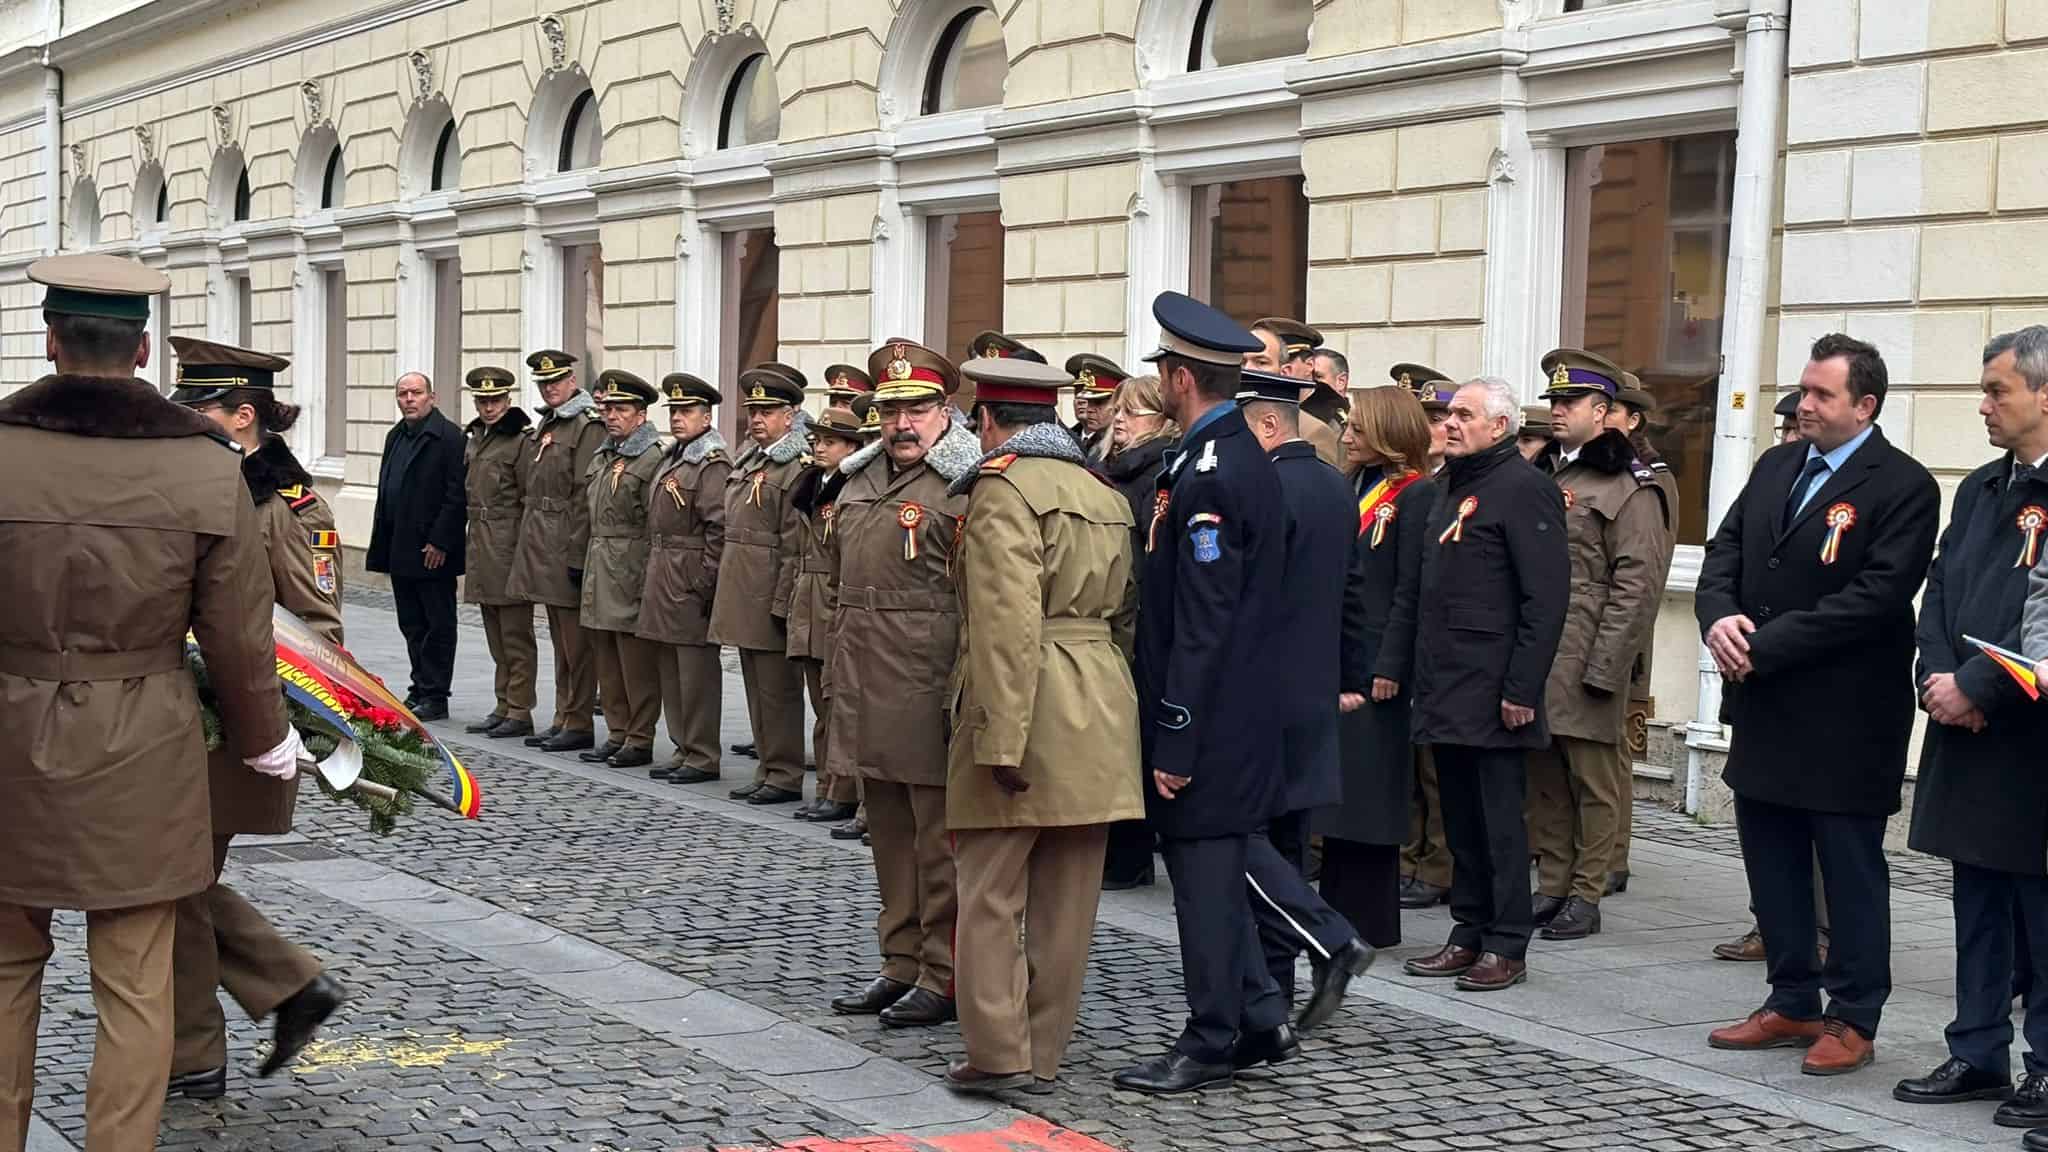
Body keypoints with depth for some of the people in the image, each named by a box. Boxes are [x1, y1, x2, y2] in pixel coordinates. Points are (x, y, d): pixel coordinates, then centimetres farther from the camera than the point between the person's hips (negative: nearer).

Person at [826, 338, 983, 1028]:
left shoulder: (965, 487, -10)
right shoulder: (858, 482, 15)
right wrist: (839, 672, 21)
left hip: (931, 694, -8)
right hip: (868, 692, 8)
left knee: (939, 838, -1)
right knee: (889, 835, 15)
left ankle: (945, 977, 7)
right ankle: (902, 964, 25)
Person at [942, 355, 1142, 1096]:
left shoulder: (1003, 489, -10)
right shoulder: (1106, 495, 16)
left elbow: (1008, 624, -19)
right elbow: (1121, 608, 16)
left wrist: (1001, 740, -21)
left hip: (1029, 705, -8)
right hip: (1100, 713, 8)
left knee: (991, 893, 0)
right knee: (1066, 898, 10)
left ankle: (999, 1053, 0)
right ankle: (1044, 1054, 16)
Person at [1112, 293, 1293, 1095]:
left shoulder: (1210, 475, -20)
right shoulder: (1243, 459, 12)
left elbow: (1203, 627, -22)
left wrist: (1175, 742, -20)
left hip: (1208, 725, -10)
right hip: (1235, 719, 10)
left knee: (1204, 876, 0)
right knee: (1207, 871, 17)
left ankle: (1214, 1043, 10)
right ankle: (1261, 1021, 25)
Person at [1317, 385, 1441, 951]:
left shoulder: (1417, 495, -8)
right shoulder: (1352, 488, 15)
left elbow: (1409, 591, -13)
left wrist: (1389, 669, -16)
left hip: (1378, 665, -7)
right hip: (1336, 662, 7)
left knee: (1371, 791, -1)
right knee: (1336, 788, 9)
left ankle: (1369, 923, 6)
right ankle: (1340, 912, 17)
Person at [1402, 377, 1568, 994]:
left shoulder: (1523, 488, -10)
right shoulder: (1454, 487, 17)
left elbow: (1546, 598, -16)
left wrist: (1522, 688, -19)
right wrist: (1423, 674, 16)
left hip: (1491, 690, -8)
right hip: (1446, 688, 8)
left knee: (1499, 820, -2)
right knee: (1461, 817, 12)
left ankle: (1507, 947, 5)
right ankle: (1470, 935, 20)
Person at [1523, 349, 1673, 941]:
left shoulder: (1628, 486, -7)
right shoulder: (1541, 474, 16)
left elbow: (1637, 585, -12)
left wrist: (1603, 668, -16)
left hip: (1584, 665, -7)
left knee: (1595, 780, 2)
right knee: (1544, 778, 12)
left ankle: (1586, 896, 8)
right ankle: (1551, 886, 21)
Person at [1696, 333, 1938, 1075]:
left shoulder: (1902, 486, -11)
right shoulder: (1775, 468, 12)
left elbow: (1876, 596, -20)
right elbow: (1724, 552, 11)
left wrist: (1765, 645, -20)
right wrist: (1718, 617, -11)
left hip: (1845, 720, -7)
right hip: (1765, 709, 7)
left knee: (1851, 870, 4)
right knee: (1772, 864, 14)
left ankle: (1853, 1020, 13)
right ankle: (1792, 1003, 26)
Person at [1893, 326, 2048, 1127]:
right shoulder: (1980, 489, 14)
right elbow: (1939, 595, 13)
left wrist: (1976, 689, -16)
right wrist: (1938, 681, -2)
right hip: (1966, 733, 8)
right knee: (1977, 904, 13)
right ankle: (1979, 1055, 22)